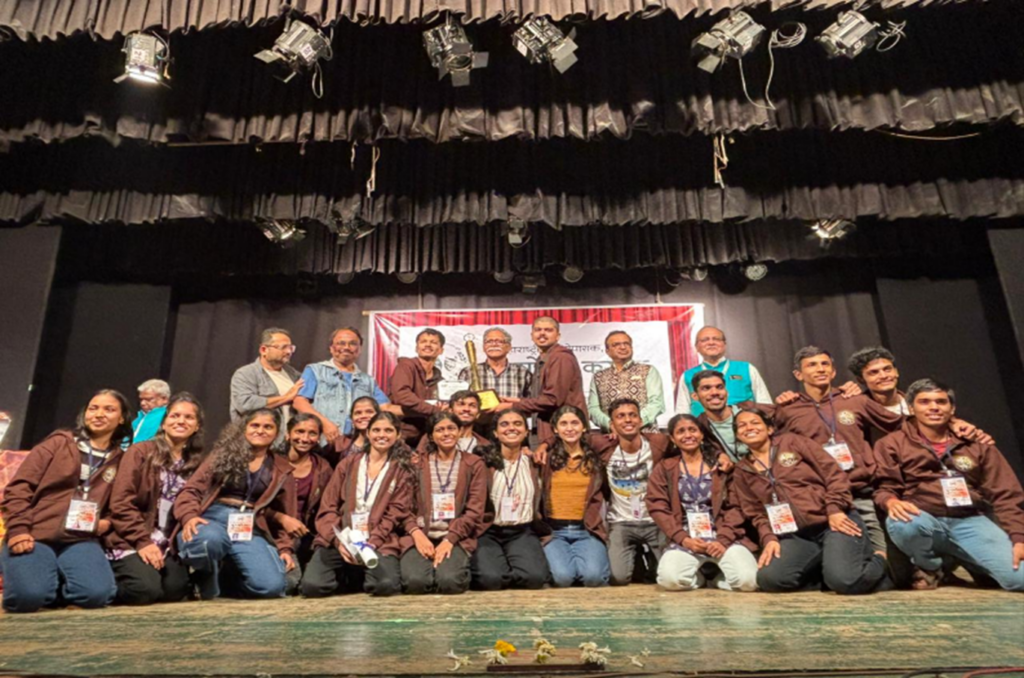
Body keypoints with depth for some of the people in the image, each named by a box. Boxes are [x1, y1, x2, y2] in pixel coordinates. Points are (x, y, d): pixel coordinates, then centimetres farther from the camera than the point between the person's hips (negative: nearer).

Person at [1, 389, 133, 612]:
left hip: (80, 540, 1)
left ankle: (57, 583, 7)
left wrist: (107, 522, -2)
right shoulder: (58, 443, 8)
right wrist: (18, 528, -11)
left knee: (97, 594, -27)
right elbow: (19, 486, 2)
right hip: (33, 535, -1)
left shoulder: (121, 460, 13)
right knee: (27, 596, -29)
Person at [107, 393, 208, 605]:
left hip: (167, 547, 3)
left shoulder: (198, 462, 8)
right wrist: (143, 542, -15)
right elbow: (120, 503, -8)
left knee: (176, 589, -19)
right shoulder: (140, 452, -2)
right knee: (147, 588, -23)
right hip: (132, 543, -3)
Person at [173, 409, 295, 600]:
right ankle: (207, 577, -3)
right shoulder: (224, 454, 12)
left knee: (272, 586, -24)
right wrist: (189, 516, -18)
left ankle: (227, 579, 10)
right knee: (209, 540, -41)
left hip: (251, 529, 2)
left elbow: (285, 514, 19)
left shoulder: (281, 469, 16)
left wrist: (285, 547, 5)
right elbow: (192, 489, 3)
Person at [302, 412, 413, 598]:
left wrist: (371, 543, -15)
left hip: (379, 541, -1)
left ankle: (364, 578, 7)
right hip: (339, 539, 1)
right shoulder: (347, 464, 13)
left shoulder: (403, 470, 9)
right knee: (312, 585, -23)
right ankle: (349, 575, 9)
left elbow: (396, 512, 0)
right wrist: (339, 541, -12)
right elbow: (327, 507, 6)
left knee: (387, 585, -28)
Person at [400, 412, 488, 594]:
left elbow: (475, 510, -1)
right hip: (421, 535, 1)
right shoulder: (417, 464, 11)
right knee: (415, 581, -27)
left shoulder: (474, 464, 7)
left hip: (457, 537, -1)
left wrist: (449, 540, -13)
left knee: (449, 580, -29)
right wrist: (416, 534, -13)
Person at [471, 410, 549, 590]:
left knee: (535, 577, -24)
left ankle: (504, 577, 7)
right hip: (488, 531, -2)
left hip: (523, 532, 2)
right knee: (490, 578, -27)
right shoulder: (483, 460, 0)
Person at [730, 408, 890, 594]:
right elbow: (756, 513, 11)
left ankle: (878, 563, 8)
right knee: (769, 579, -23)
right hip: (796, 536, 3)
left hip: (833, 521, -3)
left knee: (844, 580, -28)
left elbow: (834, 473, 1)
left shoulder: (792, 441, 5)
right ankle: (824, 566, 4)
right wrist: (769, 538, -8)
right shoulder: (741, 472, 13)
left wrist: (835, 510, -13)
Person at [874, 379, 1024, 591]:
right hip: (925, 521, -2)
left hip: (971, 522, 2)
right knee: (903, 524, -38)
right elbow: (885, 486, 0)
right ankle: (929, 567, -2)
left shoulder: (976, 444, 13)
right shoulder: (893, 443, 5)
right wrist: (892, 502, -24)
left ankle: (968, 560, 14)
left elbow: (1005, 495, 9)